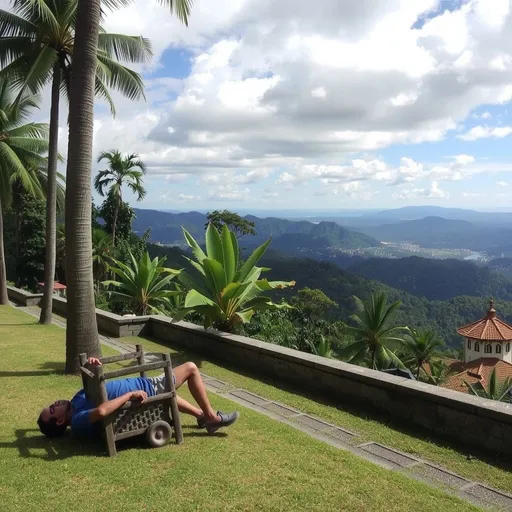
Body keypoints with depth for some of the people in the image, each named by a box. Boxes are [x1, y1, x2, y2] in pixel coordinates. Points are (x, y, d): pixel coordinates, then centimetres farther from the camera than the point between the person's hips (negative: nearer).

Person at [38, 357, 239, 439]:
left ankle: (202, 416, 42)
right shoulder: (79, 420, -27)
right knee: (191, 368, -4)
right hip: (147, 391, -9)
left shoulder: (76, 401, 1)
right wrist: (130, 394, -38)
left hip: (140, 387, 9)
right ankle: (211, 417, 10)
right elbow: (101, 411, -49)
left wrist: (92, 364, -10)